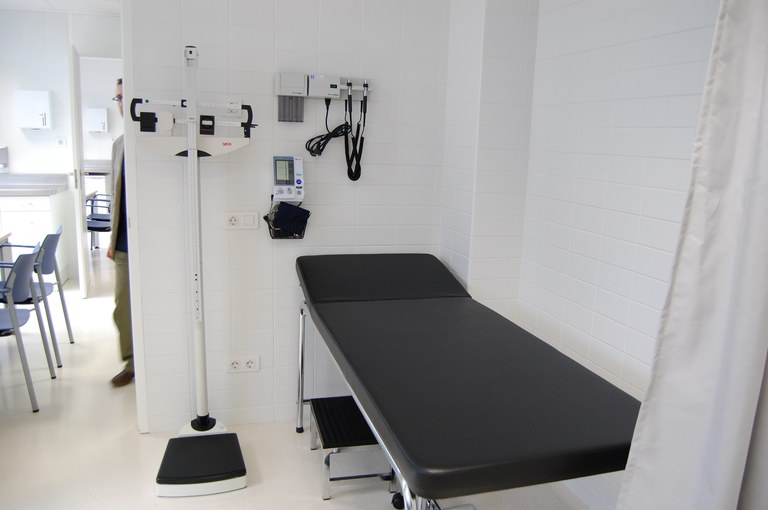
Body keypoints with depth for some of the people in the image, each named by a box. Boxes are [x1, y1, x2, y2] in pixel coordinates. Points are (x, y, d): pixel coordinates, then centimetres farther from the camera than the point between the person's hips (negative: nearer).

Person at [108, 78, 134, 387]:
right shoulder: (119, 144, 11)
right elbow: (117, 195, 16)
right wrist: (113, 239, 15)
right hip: (125, 244, 6)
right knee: (122, 307, 11)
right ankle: (132, 363, 27)